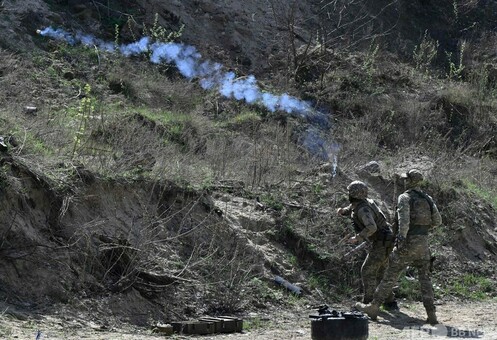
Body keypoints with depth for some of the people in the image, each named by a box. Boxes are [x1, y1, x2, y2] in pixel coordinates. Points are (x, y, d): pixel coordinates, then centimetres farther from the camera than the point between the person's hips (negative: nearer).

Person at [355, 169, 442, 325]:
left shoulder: (404, 197, -6)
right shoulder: (428, 199, 12)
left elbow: (404, 218, -22)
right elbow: (437, 221, 13)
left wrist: (402, 237, -30)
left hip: (408, 243, -5)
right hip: (423, 243, 5)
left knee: (390, 275, 1)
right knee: (425, 278, 9)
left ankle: (373, 308, 6)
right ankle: (431, 314, 1)